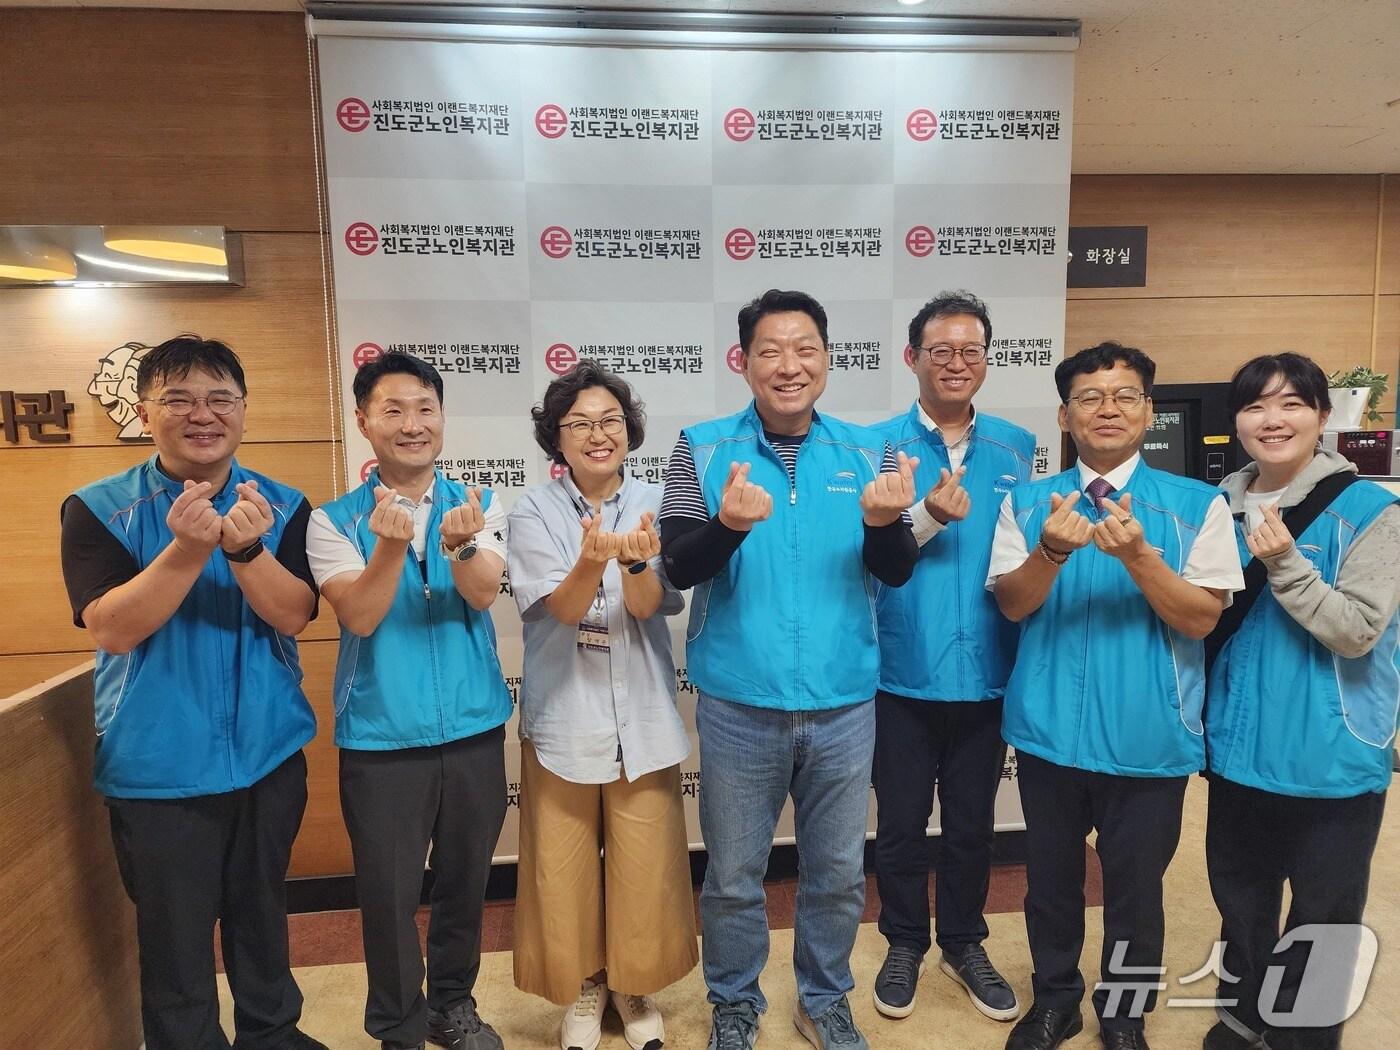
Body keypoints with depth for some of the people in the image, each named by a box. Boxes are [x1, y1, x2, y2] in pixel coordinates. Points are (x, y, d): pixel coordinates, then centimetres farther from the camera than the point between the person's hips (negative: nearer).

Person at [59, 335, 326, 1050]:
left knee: (262, 914, 21)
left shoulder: (282, 507, -4)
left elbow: (292, 615, -13)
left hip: (270, 755, 2)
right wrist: (188, 548, -33)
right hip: (157, 769, -2)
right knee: (174, 935, 14)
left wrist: (244, 548, -32)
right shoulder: (97, 509, -8)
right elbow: (112, 629, -18)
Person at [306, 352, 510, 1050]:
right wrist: (391, 545, -32)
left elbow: (483, 593, -17)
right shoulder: (334, 520, -4)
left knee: (465, 881, 17)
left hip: (474, 729, 2)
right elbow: (360, 616, -15)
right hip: (380, 739, -1)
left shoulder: (479, 506, -1)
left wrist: (460, 544, -38)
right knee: (390, 894, 11)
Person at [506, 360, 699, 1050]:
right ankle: (582, 985, 37)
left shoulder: (653, 505, -1)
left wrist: (634, 559, -35)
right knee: (564, 865, 11)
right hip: (562, 714, 0)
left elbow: (648, 606, -13)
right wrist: (592, 560, -36)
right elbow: (563, 608, -15)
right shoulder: (535, 510, -5)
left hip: (642, 715, 1)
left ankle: (634, 985, 36)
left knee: (646, 864, 10)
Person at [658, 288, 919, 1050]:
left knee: (838, 874, 19)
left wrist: (884, 521, -26)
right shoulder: (703, 448, -5)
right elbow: (677, 567, -12)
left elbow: (897, 572, -4)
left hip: (843, 707, 2)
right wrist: (728, 523, -33)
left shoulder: (867, 452, 0)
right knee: (733, 877, 16)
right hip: (739, 707, -1)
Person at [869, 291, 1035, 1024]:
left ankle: (964, 944, 39)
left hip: (986, 670, 3)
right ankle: (904, 945, 35)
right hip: (903, 673, -2)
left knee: (973, 822, 17)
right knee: (901, 822, 13)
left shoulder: (1017, 447, 4)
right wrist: (927, 519, -26)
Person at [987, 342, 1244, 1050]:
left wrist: (1137, 555, -26)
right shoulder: (1027, 502, 0)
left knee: (1135, 886, 16)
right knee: (1050, 877, 18)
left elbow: (1202, 619, -10)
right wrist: (1053, 551, -25)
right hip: (1049, 731, 2)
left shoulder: (1197, 505, -5)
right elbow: (1011, 604, -6)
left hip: (1148, 738, -1)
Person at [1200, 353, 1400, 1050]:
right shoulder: (1220, 507, 2)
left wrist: (1284, 564, -29)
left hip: (1333, 757, -4)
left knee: (1322, 917, 12)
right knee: (1239, 899, 21)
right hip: (1239, 746, 4)